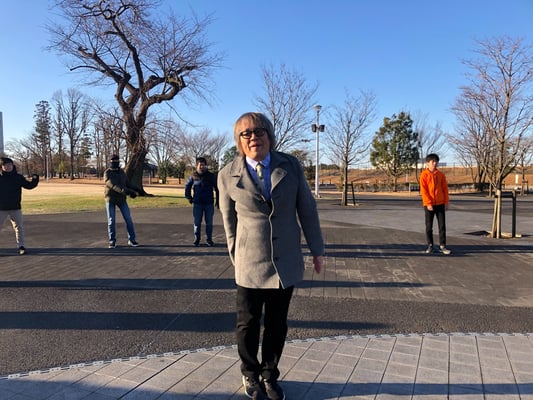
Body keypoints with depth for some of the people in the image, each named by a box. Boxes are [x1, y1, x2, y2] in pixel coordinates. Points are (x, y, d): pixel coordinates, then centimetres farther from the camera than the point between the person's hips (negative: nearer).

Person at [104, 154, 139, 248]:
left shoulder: (122, 172, 6)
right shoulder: (107, 173, -9)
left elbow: (127, 184, 12)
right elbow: (112, 185, -25)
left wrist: (132, 192, -8)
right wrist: (122, 190, -40)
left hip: (121, 199, 3)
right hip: (110, 199, -3)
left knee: (128, 219, -3)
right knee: (111, 221, -1)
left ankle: (131, 240, 4)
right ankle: (112, 241, 12)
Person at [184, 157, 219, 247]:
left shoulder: (211, 176, -1)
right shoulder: (193, 176, 1)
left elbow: (217, 188, 2)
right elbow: (187, 186, 16)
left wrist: (217, 200, 1)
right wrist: (189, 197, 10)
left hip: (209, 203, 0)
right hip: (197, 203, 1)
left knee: (209, 222, 5)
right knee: (197, 222, 4)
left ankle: (209, 239, 17)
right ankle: (197, 239, 16)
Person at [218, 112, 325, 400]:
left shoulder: (290, 165, -3)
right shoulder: (227, 176, -6)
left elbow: (307, 209, 2)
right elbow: (229, 221, 4)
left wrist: (317, 249, 4)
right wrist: (236, 257, 9)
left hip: (286, 261, 2)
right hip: (251, 263, -1)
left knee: (277, 324, 13)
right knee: (248, 324, 12)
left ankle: (269, 375, 36)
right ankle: (250, 374, 38)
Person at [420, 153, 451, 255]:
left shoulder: (441, 174, 4)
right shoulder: (424, 175, -5)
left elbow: (445, 188, 7)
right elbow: (423, 190, -8)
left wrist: (446, 201, 3)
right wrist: (428, 203, -14)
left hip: (440, 203, 3)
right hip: (429, 204, -3)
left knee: (442, 225, 3)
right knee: (429, 226, 5)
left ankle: (442, 245, 10)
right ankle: (430, 245, 15)